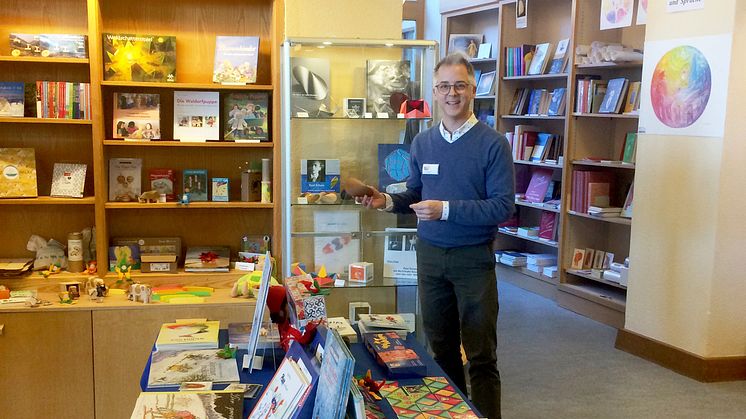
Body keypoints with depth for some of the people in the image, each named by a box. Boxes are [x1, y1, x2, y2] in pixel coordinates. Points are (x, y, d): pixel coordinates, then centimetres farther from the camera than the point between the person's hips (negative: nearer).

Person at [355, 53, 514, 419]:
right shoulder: (422, 142, 6)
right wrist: (386, 202, -4)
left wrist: (446, 209, -21)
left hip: (473, 258, -4)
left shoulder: (493, 144, -10)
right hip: (429, 254, 5)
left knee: (481, 355, 1)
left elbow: (502, 207, -15)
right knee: (441, 348, 15)